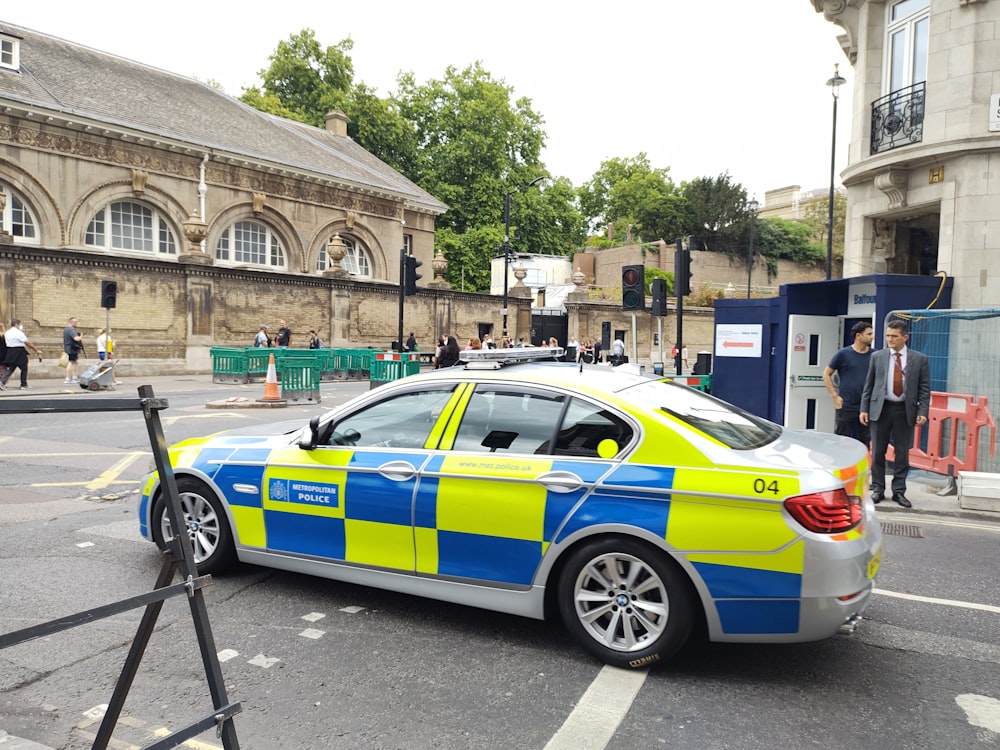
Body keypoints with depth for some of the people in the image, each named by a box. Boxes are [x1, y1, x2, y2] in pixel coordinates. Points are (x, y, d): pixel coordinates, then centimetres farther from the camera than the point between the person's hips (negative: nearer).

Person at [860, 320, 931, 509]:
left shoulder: (919, 359, 3)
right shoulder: (877, 356, 4)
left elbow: (924, 388, 3)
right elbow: (868, 385, 6)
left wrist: (922, 412, -7)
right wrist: (864, 409, 1)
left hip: (905, 411, 0)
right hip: (880, 408, 0)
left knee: (902, 453, 5)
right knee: (878, 452, 5)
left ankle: (899, 491, 15)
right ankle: (878, 489, 16)